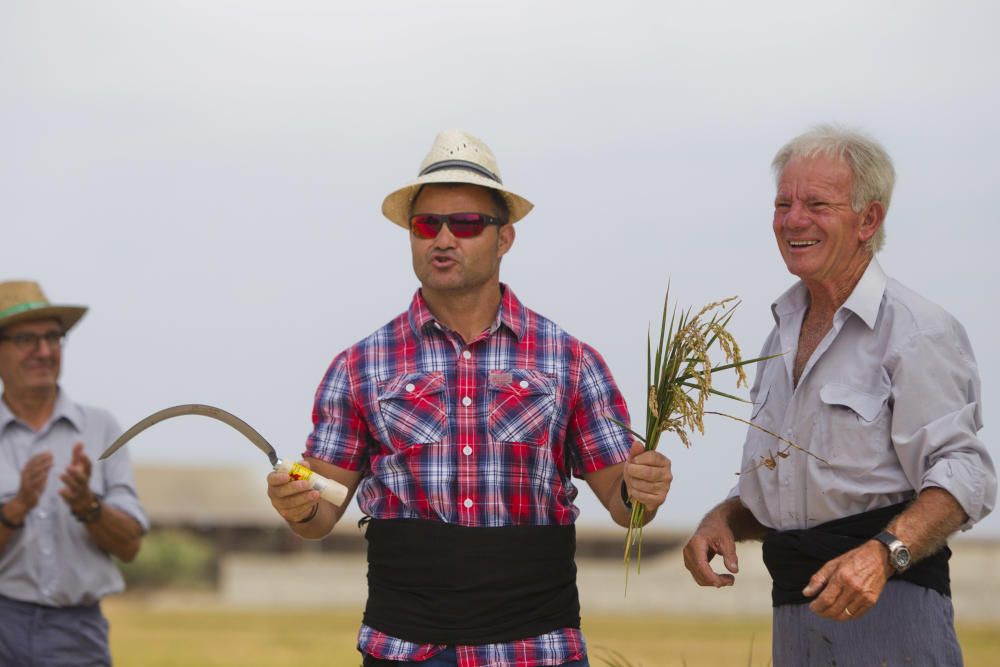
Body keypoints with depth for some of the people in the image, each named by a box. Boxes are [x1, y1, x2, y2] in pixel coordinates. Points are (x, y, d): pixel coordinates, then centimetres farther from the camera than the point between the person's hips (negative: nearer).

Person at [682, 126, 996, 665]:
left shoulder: (916, 330, -8)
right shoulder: (783, 335, 17)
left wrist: (883, 553, -32)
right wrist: (723, 520, 4)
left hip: (889, 602, -7)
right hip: (793, 612, 7)